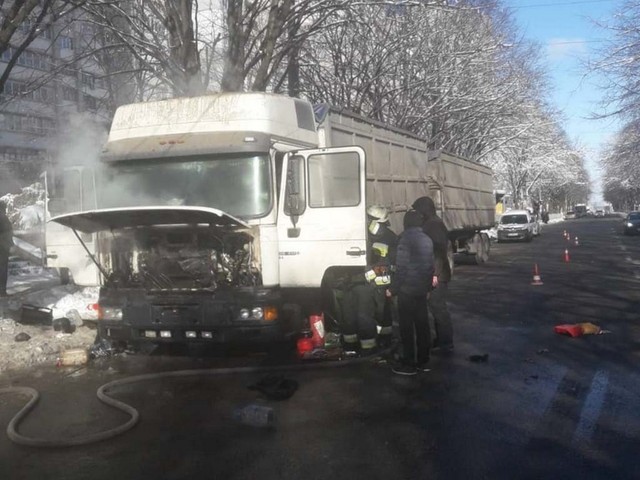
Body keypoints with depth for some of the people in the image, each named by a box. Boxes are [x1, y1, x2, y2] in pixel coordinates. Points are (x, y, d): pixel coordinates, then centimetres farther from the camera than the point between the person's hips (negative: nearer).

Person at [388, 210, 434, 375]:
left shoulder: (406, 239, -13)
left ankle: (409, 364, 2)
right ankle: (423, 361, 19)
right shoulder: (427, 239, 9)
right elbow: (430, 265, 15)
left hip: (407, 290, -7)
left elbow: (401, 267, -17)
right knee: (422, 325, 12)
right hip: (422, 290, 7)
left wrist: (393, 289, -11)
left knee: (407, 327, -1)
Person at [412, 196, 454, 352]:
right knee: (435, 307, 15)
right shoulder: (430, 224, 15)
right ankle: (441, 339, 24)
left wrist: (435, 274, -24)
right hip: (431, 274, 10)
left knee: (438, 307, -6)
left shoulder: (435, 225, -14)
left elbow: (439, 251, -20)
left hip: (437, 275, -10)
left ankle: (446, 342, 1)